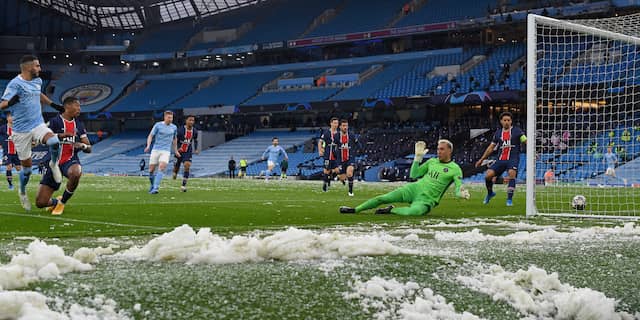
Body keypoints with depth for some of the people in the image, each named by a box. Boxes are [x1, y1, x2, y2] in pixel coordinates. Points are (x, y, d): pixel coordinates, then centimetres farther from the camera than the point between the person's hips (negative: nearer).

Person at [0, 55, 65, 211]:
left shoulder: (38, 81, 8)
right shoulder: (15, 84, -13)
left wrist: (53, 104, 28)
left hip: (38, 125, 4)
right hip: (21, 130, -4)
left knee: (54, 142, -28)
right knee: (27, 165, 3)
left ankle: (54, 164, 3)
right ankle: (23, 192, 29)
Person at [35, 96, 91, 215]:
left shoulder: (79, 125, 12)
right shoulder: (54, 121, -2)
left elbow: (89, 148, 13)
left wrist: (82, 145, -10)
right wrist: (62, 135, -28)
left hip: (70, 161, 2)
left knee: (76, 173, -40)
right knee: (40, 202, -8)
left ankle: (62, 202, -13)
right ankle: (55, 201, 30)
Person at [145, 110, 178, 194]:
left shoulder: (174, 127, 7)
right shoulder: (158, 125, -2)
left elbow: (174, 139, 23)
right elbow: (150, 136, -1)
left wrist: (176, 151, 24)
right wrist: (148, 146, -17)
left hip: (166, 151, 0)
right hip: (155, 150, 0)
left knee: (161, 168, -21)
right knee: (151, 170, 0)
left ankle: (155, 188, -24)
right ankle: (153, 185, 28)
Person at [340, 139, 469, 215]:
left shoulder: (455, 169, -2)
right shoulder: (432, 161, 13)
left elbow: (459, 187, -7)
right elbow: (413, 175, 15)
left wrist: (462, 193, -31)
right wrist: (418, 157, 8)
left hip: (427, 200, -5)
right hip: (414, 189, 5)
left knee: (412, 212, -39)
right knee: (382, 199, -7)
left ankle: (391, 210, -13)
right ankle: (355, 210, 3)